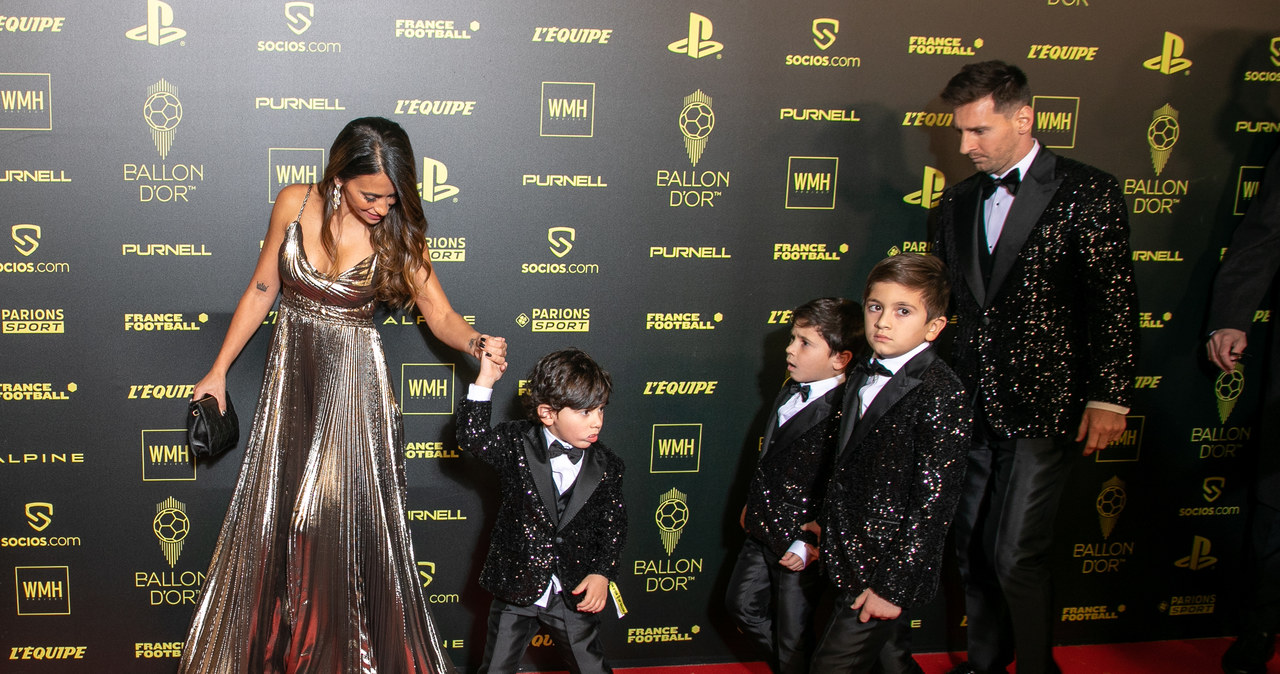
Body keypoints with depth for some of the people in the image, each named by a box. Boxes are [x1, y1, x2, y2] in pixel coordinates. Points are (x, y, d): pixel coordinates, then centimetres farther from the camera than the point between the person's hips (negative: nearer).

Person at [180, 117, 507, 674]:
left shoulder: (397, 233, -10)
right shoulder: (295, 205, -7)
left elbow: (440, 314, -11)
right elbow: (262, 289, 3)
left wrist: (477, 342, -33)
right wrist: (219, 370, 7)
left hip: (352, 382, -2)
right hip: (290, 375, 3)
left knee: (347, 517, 1)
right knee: (275, 514, 13)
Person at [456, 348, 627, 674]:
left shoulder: (605, 466, -5)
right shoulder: (517, 444, -9)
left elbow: (613, 524, 2)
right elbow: (472, 438, -22)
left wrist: (602, 573, -9)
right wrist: (485, 380, -26)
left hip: (574, 595, 1)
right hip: (516, 589, -1)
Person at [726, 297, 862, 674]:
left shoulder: (844, 413, -24)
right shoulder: (789, 394, 5)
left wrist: (810, 544, -23)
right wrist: (752, 505, 19)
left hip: (800, 545, -9)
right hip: (762, 531, 9)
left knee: (792, 635, 7)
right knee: (741, 604, 23)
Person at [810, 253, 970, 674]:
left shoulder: (940, 395, -18)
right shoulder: (865, 376, 8)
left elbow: (934, 500, -19)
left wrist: (893, 586, -19)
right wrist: (825, 524, 14)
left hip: (889, 569, -7)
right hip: (850, 560, 7)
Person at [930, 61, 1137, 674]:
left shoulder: (1087, 193, -6)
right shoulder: (959, 201, 11)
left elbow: (1115, 301, -7)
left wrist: (1108, 396, -10)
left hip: (1042, 408, -5)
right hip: (971, 405, 6)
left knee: (1014, 556, -6)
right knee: (971, 549, 13)